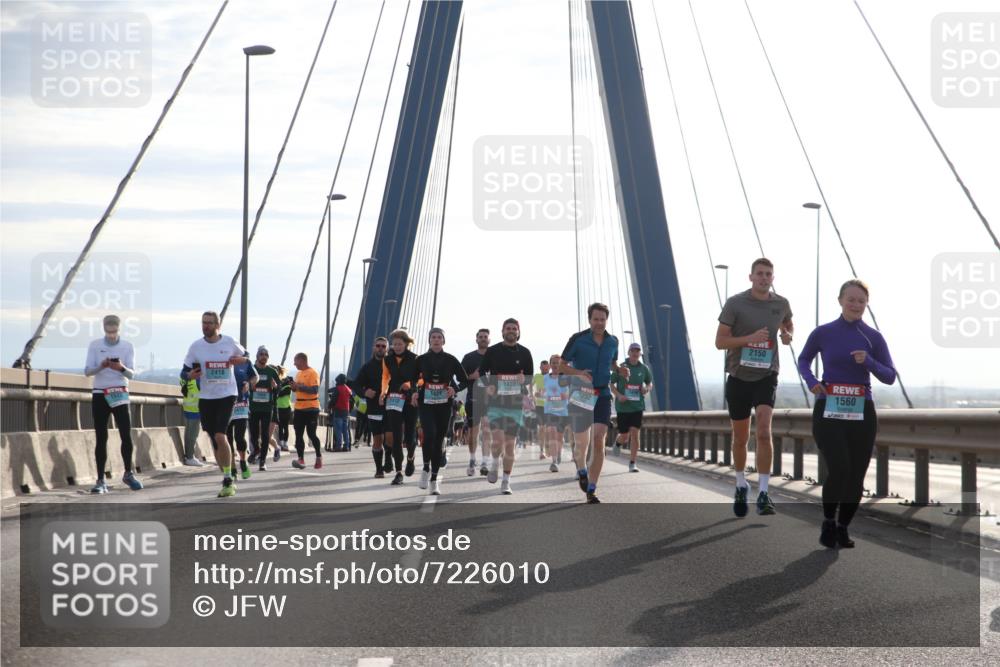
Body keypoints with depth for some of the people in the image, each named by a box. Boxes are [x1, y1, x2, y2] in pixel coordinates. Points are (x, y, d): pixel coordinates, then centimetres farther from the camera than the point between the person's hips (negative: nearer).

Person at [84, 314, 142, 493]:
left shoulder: (127, 346, 1)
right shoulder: (94, 345, 1)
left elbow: (131, 374, -4)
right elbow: (87, 372, -4)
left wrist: (121, 368, -26)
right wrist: (101, 367, -24)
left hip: (120, 394, 0)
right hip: (99, 394, 0)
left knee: (126, 435, -5)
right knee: (101, 438, 0)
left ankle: (128, 474, 14)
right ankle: (101, 480, 3)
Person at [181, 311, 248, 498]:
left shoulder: (229, 343, -3)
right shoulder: (196, 346, 0)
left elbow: (245, 355, 16)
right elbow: (184, 372, 4)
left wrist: (240, 360, -8)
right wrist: (189, 375, -19)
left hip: (227, 395, -3)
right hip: (206, 398, 3)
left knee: (220, 436, -19)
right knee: (214, 440, 8)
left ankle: (228, 480, -11)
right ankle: (227, 480, 23)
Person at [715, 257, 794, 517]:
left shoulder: (780, 304, 3)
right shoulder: (735, 303, -7)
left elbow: (788, 323, 26)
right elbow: (720, 341, -9)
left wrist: (788, 335, 2)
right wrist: (751, 338, -23)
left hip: (766, 376, 0)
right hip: (739, 377, 0)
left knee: (764, 432, -18)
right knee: (741, 438, 11)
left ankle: (763, 494, -19)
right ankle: (741, 486, 33)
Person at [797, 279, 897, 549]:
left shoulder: (873, 337, 4)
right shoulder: (823, 333, 0)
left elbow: (890, 377, 4)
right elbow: (803, 360, 16)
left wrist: (868, 362, -15)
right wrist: (811, 381, -4)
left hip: (861, 414, 3)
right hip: (828, 412, -2)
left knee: (856, 476, 4)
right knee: (839, 469, -17)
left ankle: (843, 527, 23)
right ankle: (828, 522, 5)